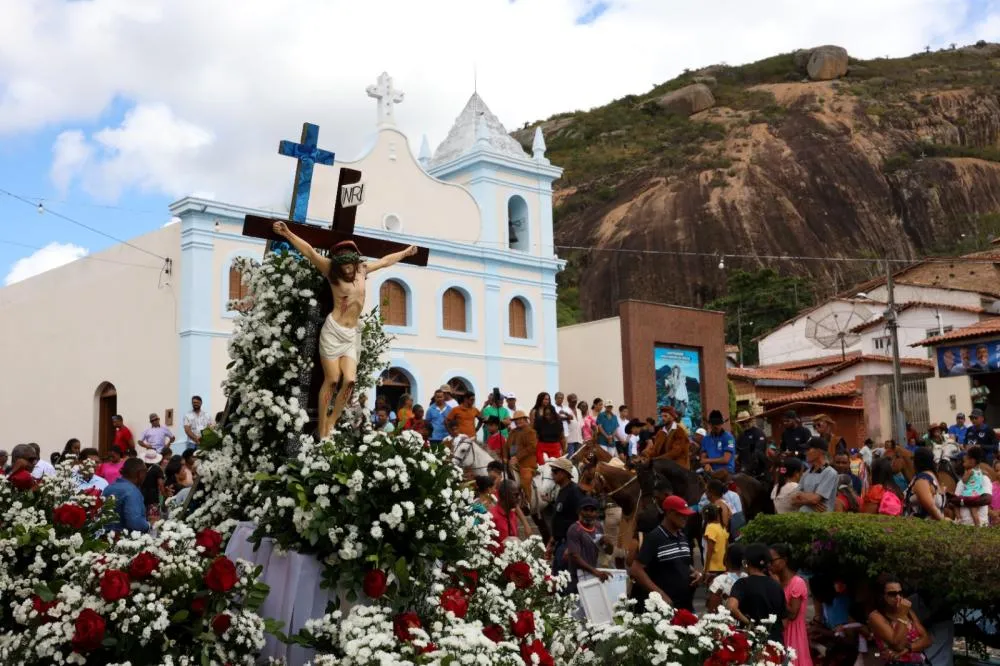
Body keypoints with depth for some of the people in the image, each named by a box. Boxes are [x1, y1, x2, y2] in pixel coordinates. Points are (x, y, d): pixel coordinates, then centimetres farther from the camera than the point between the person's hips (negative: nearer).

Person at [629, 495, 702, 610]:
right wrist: (659, 593, -21)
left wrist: (695, 572, 4)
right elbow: (635, 570, -16)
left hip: (686, 605, 8)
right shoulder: (654, 538, -12)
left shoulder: (683, 537, 13)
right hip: (665, 605, -8)